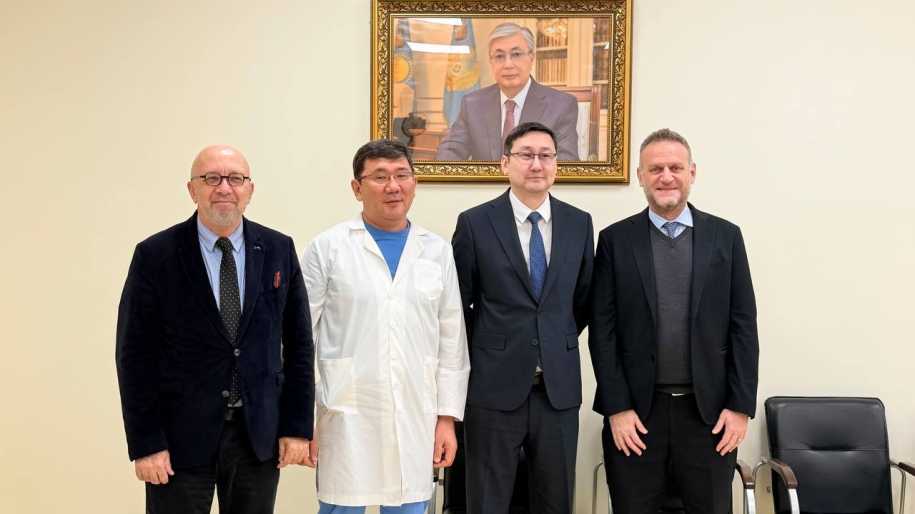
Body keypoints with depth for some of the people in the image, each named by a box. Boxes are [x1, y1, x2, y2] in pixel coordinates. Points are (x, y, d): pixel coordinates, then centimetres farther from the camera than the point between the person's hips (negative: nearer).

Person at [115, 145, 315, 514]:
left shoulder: (279, 250, 1)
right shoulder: (155, 255, -6)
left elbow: (298, 344, 4)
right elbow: (135, 354, -6)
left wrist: (298, 426, 0)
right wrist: (145, 443, -9)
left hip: (259, 434, 2)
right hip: (181, 434, -2)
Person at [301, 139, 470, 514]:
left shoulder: (438, 251, 6)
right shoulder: (327, 248, -2)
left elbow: (452, 341, 7)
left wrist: (447, 417, 4)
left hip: (416, 419, 3)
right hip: (347, 417, -2)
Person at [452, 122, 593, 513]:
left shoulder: (579, 223, 4)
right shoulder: (474, 223, -4)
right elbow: (457, 303, 3)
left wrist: (559, 341, 10)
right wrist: (488, 350, 4)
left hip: (559, 387, 3)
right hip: (495, 386, -2)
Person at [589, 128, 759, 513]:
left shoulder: (726, 236, 4)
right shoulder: (615, 239, 1)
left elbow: (743, 325, 3)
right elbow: (602, 330, -2)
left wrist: (741, 405, -3)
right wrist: (616, 408, -8)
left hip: (710, 409, 1)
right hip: (636, 410, -1)